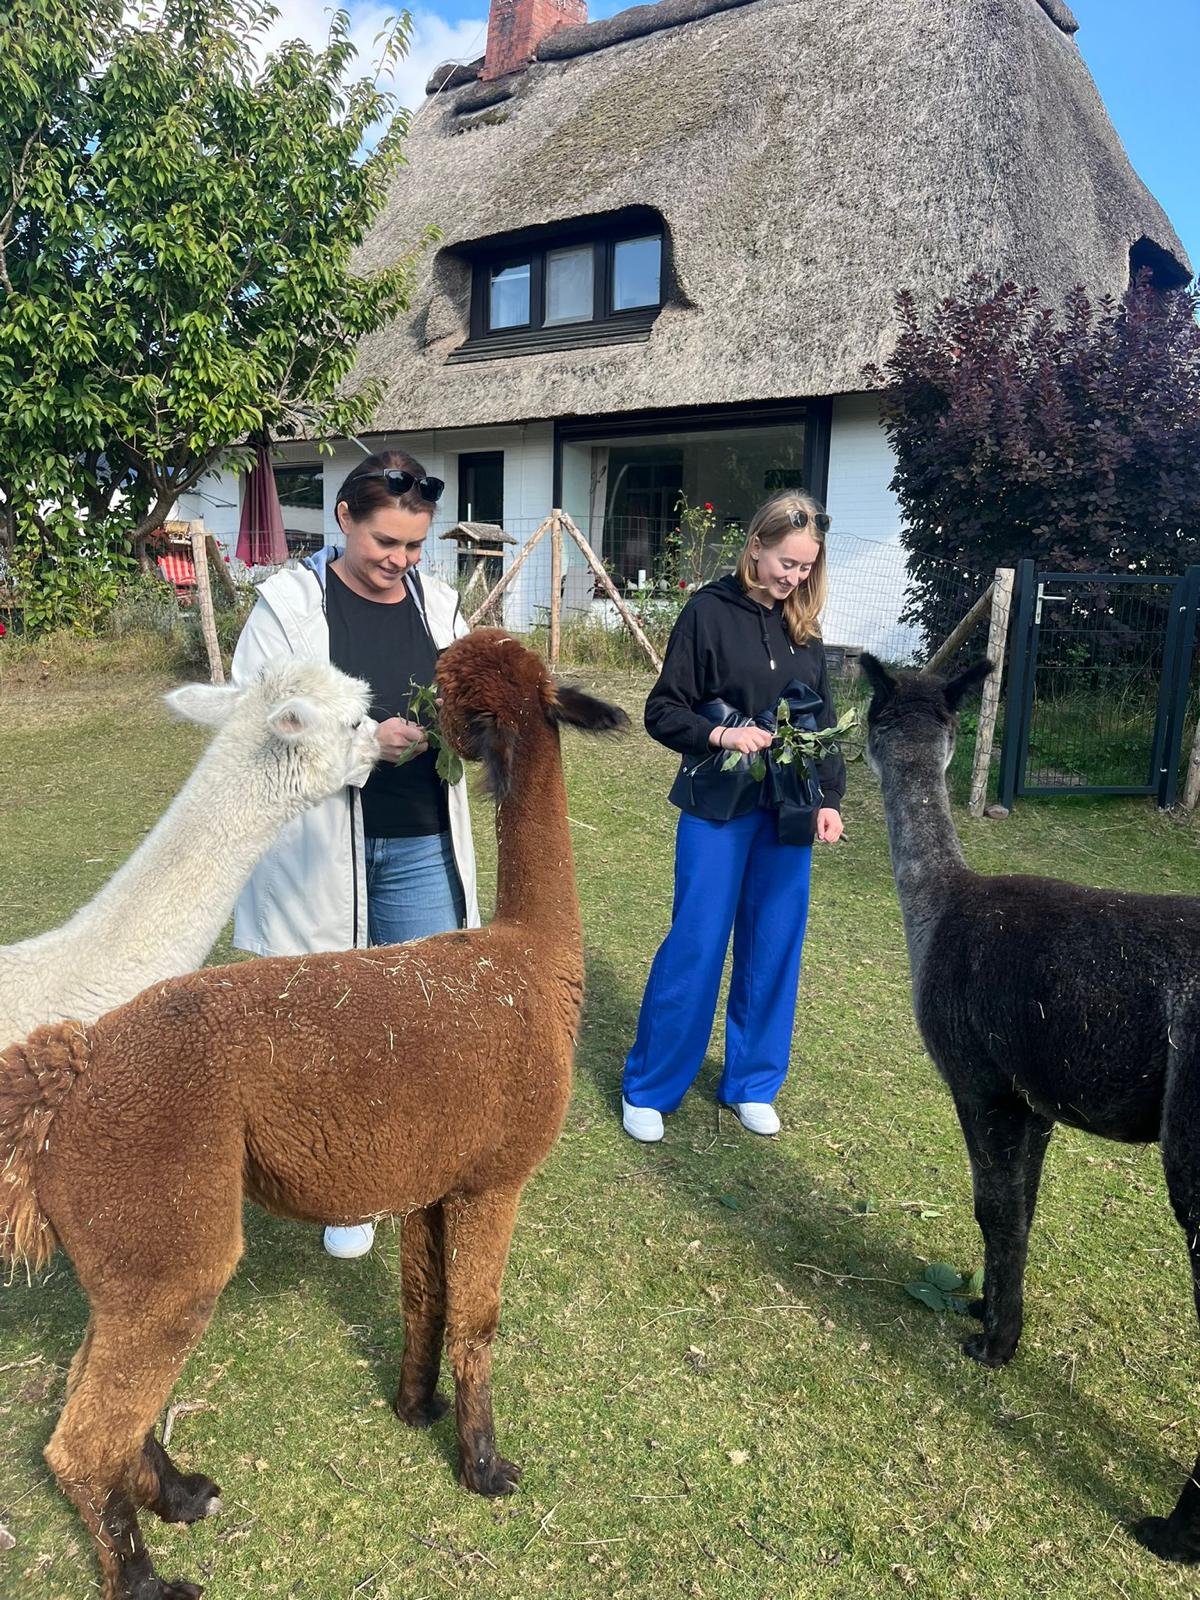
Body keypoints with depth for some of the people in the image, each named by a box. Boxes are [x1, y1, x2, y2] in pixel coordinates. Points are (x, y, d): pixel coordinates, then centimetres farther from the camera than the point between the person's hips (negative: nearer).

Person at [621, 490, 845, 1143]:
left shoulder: (804, 625, 8)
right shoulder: (709, 611, -6)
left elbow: (823, 720, 12)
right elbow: (662, 711, -5)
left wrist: (829, 800, 1)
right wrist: (720, 733, -23)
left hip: (788, 813, 5)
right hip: (717, 808, -4)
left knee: (773, 949, 10)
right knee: (695, 946, -1)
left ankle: (752, 1083, 26)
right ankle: (647, 1089, 15)